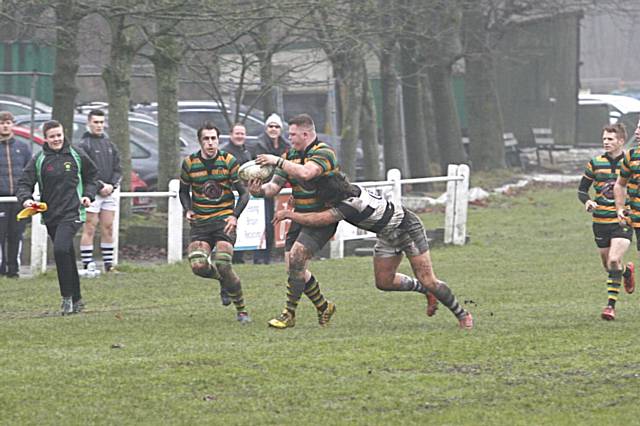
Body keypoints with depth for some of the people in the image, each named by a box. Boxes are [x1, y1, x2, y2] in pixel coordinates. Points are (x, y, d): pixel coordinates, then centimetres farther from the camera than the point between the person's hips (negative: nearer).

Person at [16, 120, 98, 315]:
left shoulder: (77, 155, 2)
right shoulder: (38, 160, 1)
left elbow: (92, 175, 17)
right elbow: (24, 183, 0)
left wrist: (88, 194, 1)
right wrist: (26, 198, -21)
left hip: (72, 213, -3)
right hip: (50, 216, 3)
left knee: (61, 249, -23)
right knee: (67, 256, 11)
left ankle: (67, 297, -13)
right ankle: (76, 300, 23)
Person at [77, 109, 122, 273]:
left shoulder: (109, 144, 16)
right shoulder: (84, 145, -5)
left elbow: (117, 168, 15)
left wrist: (112, 185, -2)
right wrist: (100, 186, -14)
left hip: (108, 193, 6)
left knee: (108, 229, 7)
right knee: (89, 230, -6)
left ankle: (108, 264, 11)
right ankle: (87, 264, -5)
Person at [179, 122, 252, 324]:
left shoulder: (229, 161, -3)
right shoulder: (189, 163, 3)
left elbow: (244, 193, 2)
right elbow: (184, 190, 19)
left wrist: (235, 216, -12)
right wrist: (188, 210, 0)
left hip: (224, 220, -3)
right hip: (200, 222, 3)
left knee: (222, 264, -20)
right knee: (198, 265, -17)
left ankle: (241, 310, -2)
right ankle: (223, 279, 19)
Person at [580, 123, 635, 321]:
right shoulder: (595, 163, 3)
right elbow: (582, 190, 10)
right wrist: (587, 201, -13)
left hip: (622, 221, -3)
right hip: (600, 221, 3)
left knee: (614, 260, -19)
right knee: (608, 265, 11)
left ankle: (611, 304, -14)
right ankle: (627, 271, 46)